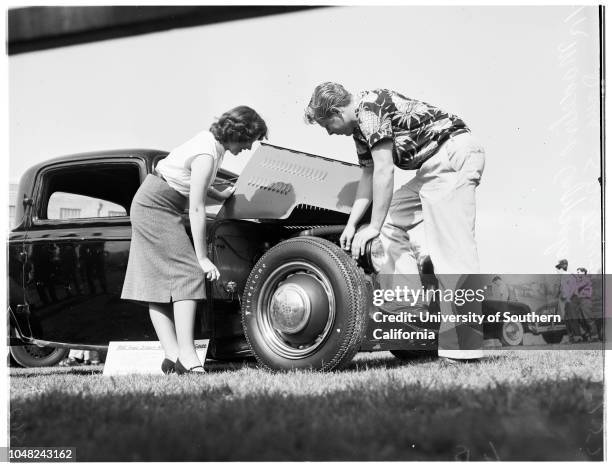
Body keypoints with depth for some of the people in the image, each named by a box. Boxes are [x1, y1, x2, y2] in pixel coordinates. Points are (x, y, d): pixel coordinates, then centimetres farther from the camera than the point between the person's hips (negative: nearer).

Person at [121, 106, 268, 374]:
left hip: (150, 204, 10)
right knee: (188, 274, -15)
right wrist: (202, 258, -20)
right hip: (156, 208, -10)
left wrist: (220, 195, 20)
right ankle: (186, 355, -22)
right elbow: (196, 209, -23)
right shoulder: (207, 155, -23)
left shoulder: (211, 141, 4)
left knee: (158, 282, 2)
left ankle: (172, 355, -2)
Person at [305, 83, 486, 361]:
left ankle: (464, 345, -16)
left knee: (451, 248, -14)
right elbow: (368, 178, 22)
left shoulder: (370, 108, -13)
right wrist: (351, 225, 15)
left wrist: (374, 228, -13)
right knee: (391, 223, 13)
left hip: (454, 153, -11)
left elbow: (384, 171, -17)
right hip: (436, 166, 11)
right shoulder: (360, 127, 17)